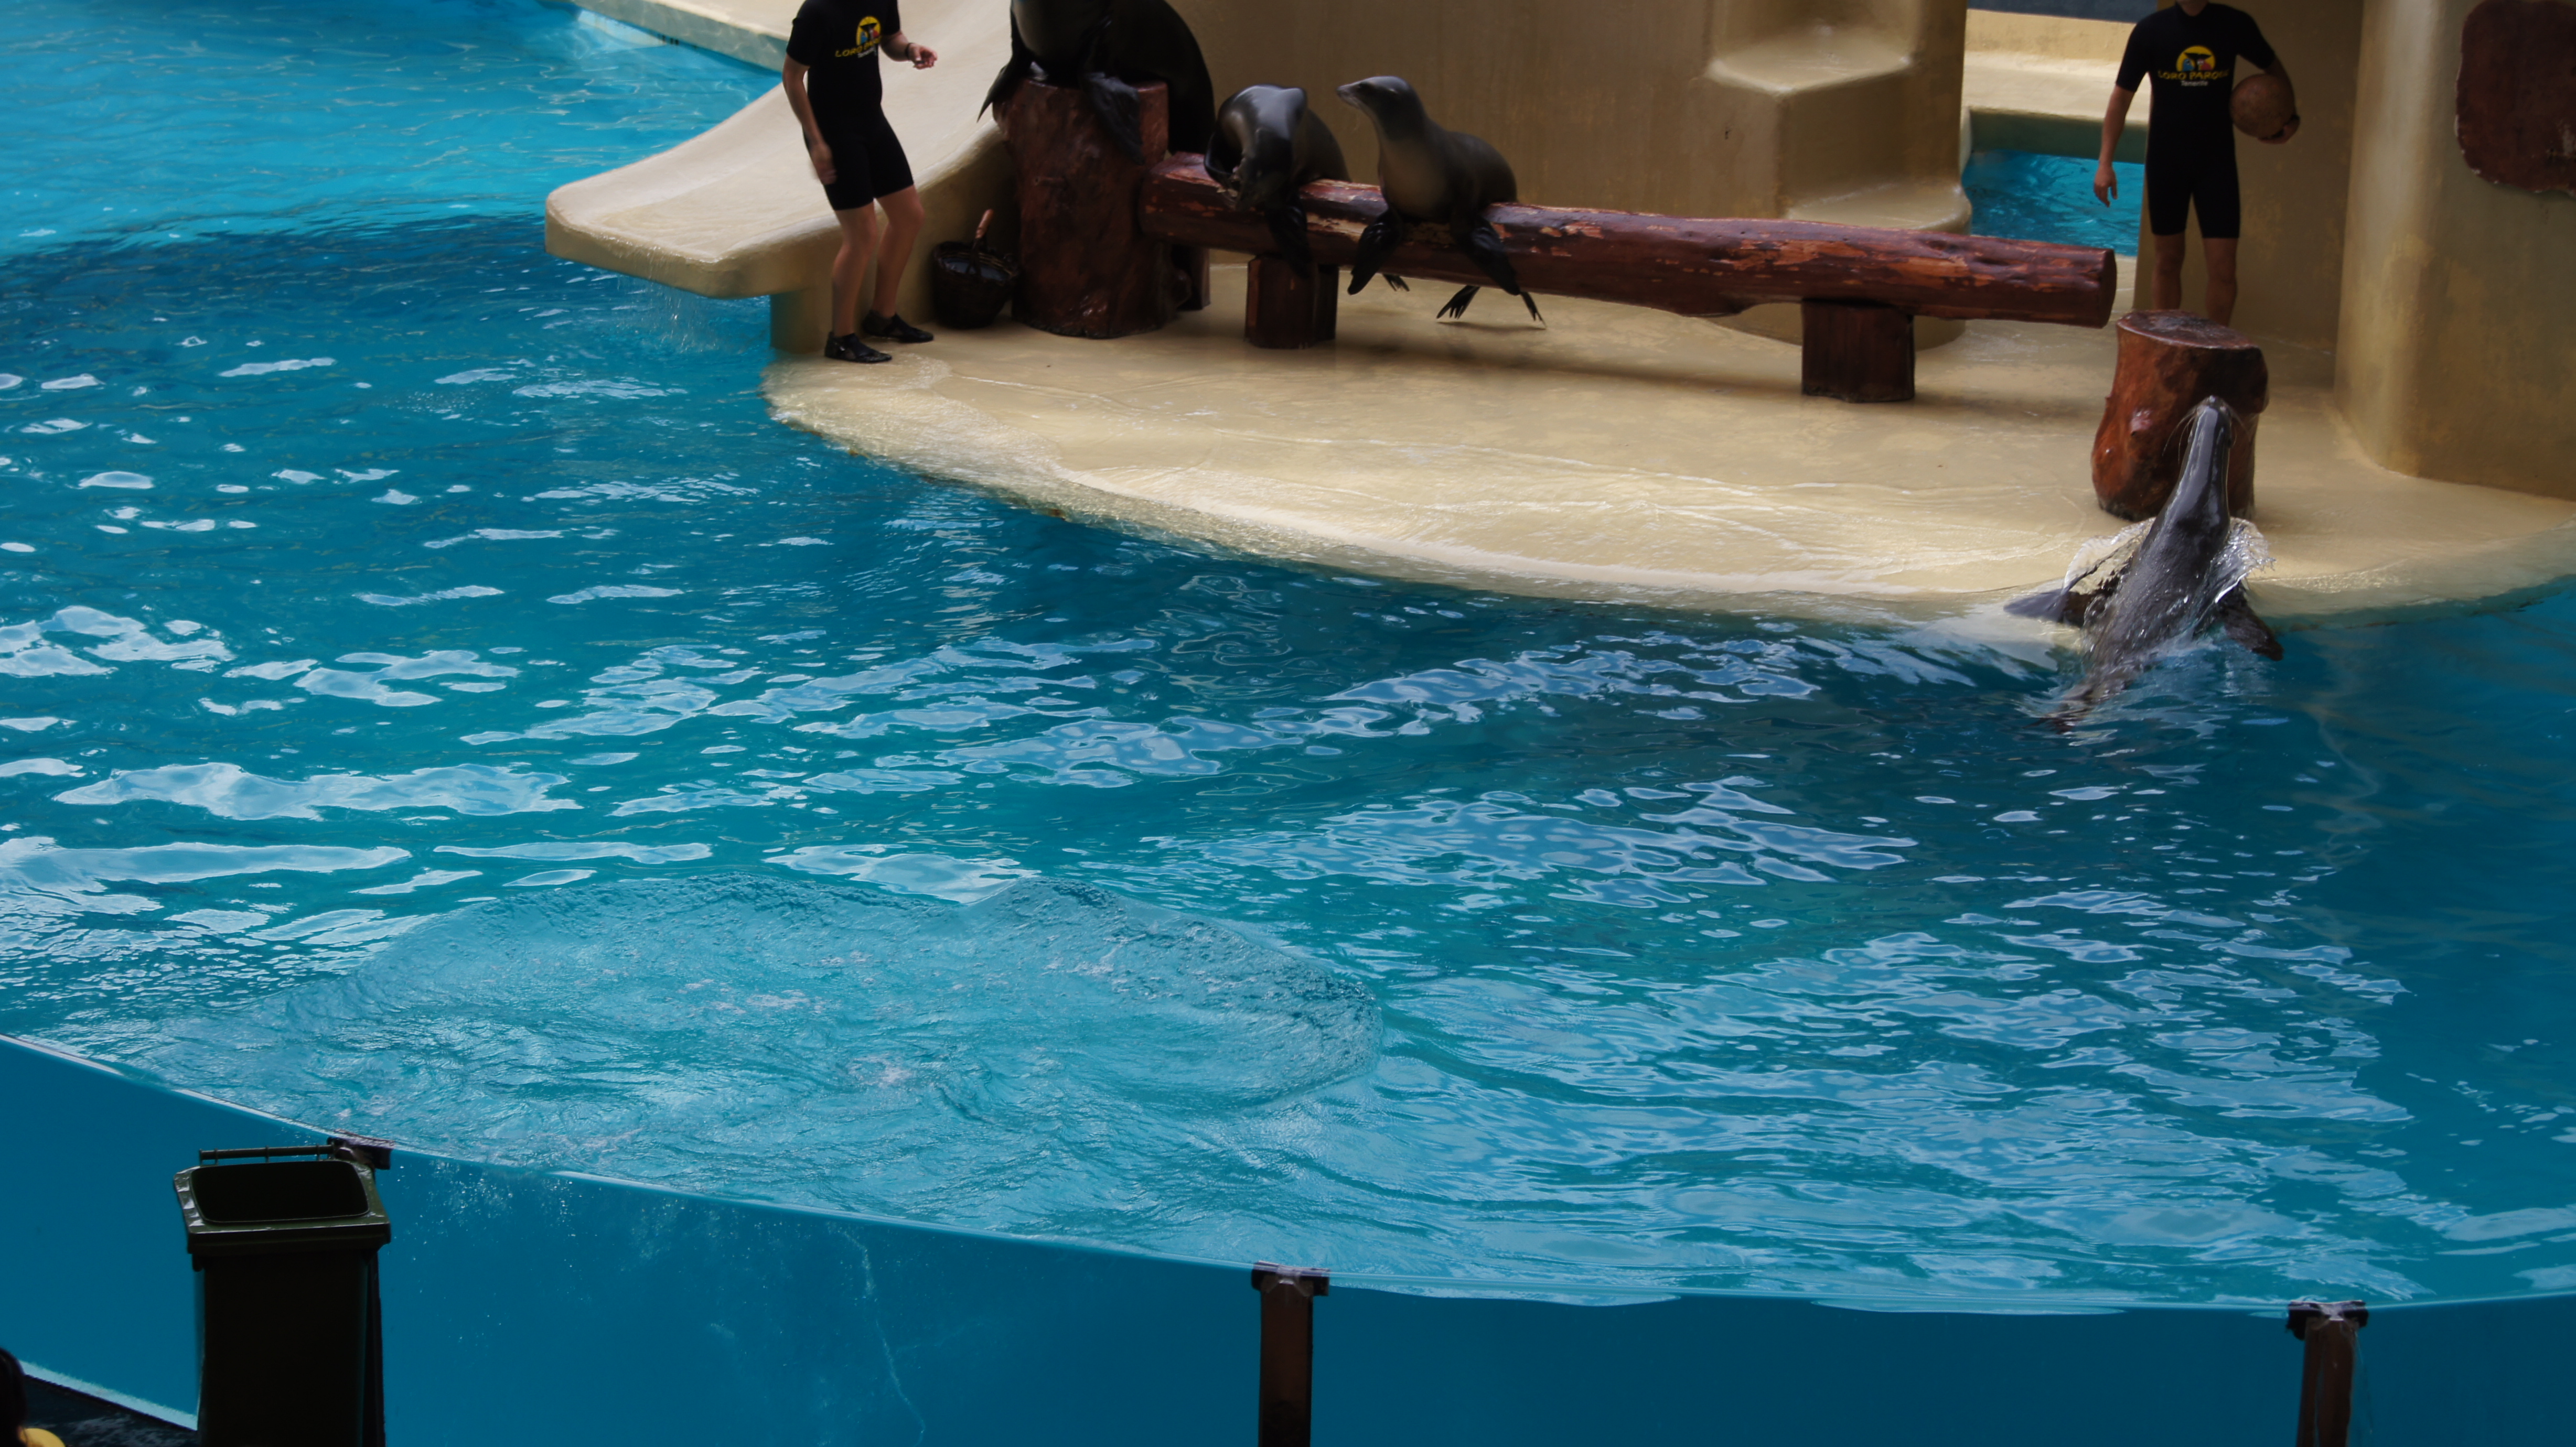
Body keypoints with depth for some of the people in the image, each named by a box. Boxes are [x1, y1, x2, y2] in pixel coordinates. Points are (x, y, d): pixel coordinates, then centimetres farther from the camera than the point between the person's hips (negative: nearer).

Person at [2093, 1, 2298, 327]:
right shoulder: (2151, 31, -7)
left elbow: (2275, 69, 13)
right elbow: (2121, 96, -4)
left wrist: (2291, 118, -3)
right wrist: (2105, 163, -10)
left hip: (2217, 161, 0)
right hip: (2167, 161, 0)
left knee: (2223, 268, -8)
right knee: (2168, 260, 11)